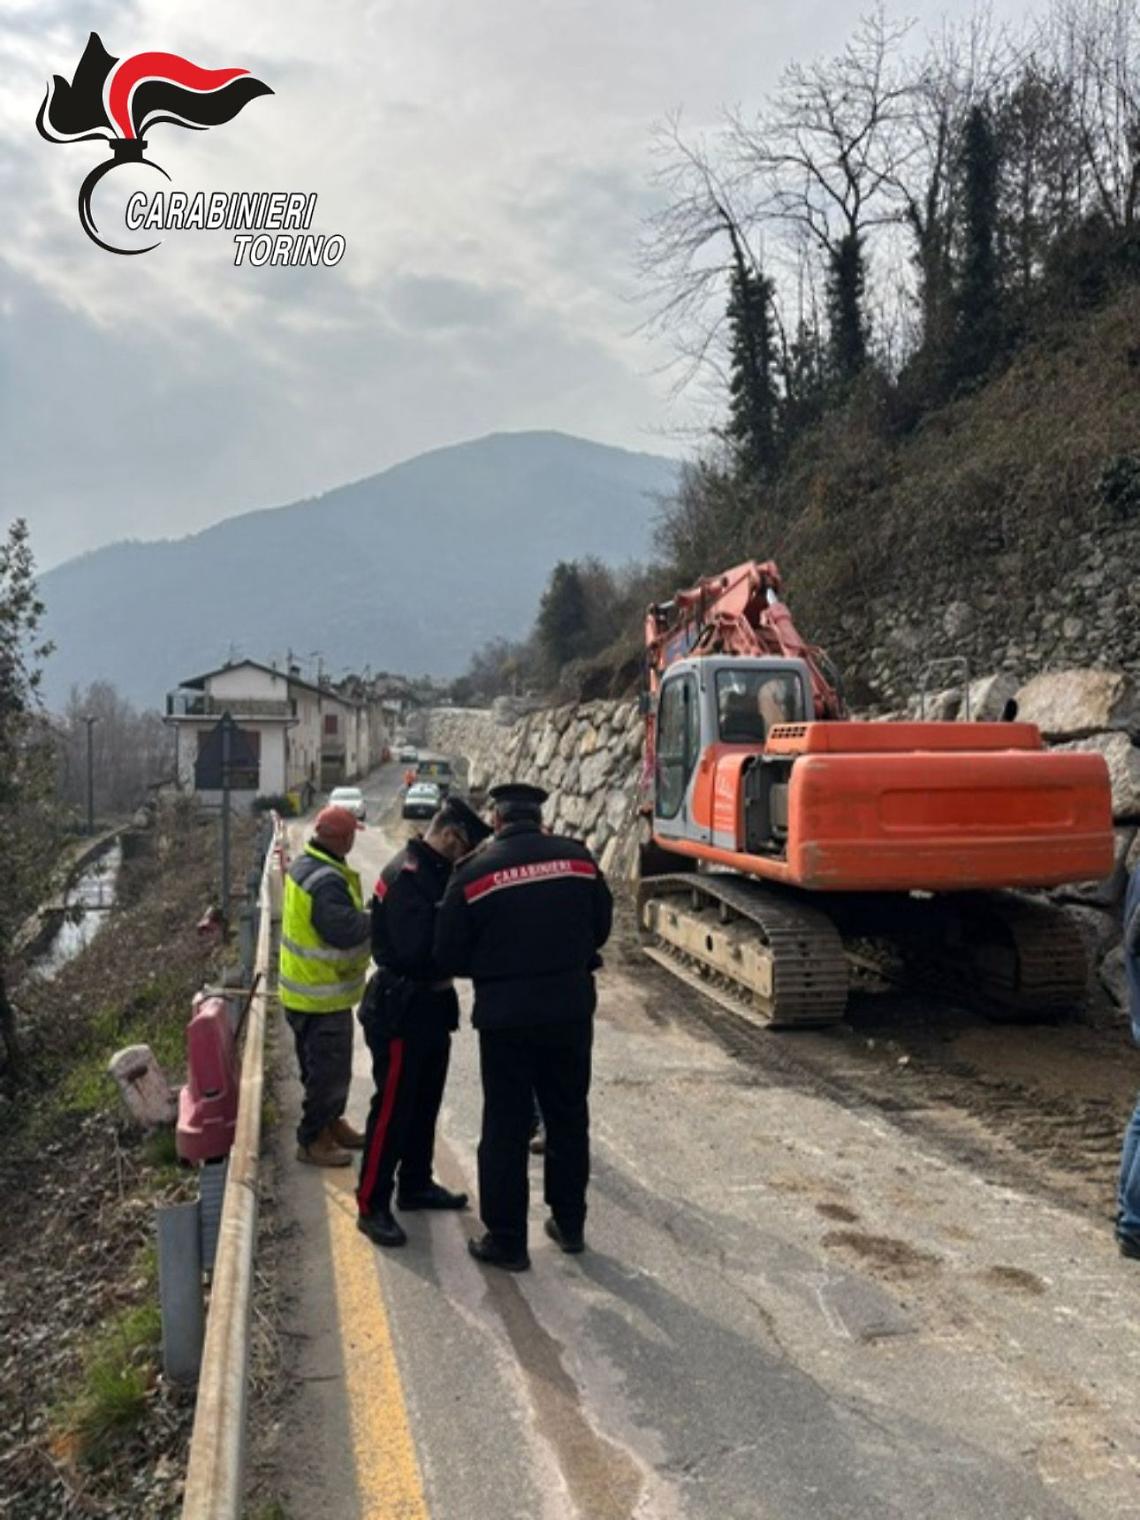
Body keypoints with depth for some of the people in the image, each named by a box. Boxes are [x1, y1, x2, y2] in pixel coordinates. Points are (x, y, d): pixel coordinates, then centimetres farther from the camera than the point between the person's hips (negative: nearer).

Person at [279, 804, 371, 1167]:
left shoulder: (304, 865, 6)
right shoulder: (326, 882, -28)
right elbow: (346, 931, -33)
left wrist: (361, 915, -1)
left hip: (307, 985, 10)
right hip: (323, 995, -10)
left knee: (328, 1066, 23)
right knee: (328, 1069, 2)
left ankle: (332, 1124, 36)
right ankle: (312, 1140, 14)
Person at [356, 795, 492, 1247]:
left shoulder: (435, 871, 9)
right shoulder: (406, 875, -22)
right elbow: (415, 947, -30)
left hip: (431, 1004, 10)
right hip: (401, 1008, -10)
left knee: (425, 1103, 20)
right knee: (392, 1108, -1)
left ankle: (416, 1185, 34)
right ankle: (372, 1206, 9)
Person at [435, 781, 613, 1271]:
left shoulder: (474, 873, -11)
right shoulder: (578, 859, -4)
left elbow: (449, 956, -6)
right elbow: (601, 927, 7)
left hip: (504, 1015, -3)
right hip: (570, 1008, 3)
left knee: (506, 1126, 8)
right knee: (568, 1116, 19)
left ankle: (506, 1240, 16)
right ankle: (569, 1223, 32)